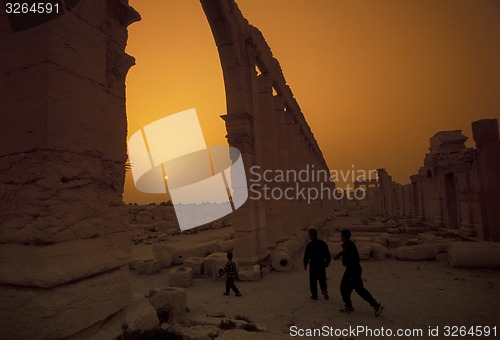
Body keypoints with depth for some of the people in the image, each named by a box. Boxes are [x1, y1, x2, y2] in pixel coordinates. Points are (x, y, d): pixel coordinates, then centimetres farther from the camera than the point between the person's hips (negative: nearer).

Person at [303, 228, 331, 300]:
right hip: (322, 264, 4)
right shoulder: (323, 243, 1)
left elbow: (306, 256, -10)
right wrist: (327, 262, 22)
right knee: (322, 279, 16)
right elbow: (327, 255, 7)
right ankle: (324, 290, -4)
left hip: (313, 265, -4)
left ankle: (314, 295, 12)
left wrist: (305, 265, 2)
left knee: (313, 281, 8)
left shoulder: (310, 244, -13)